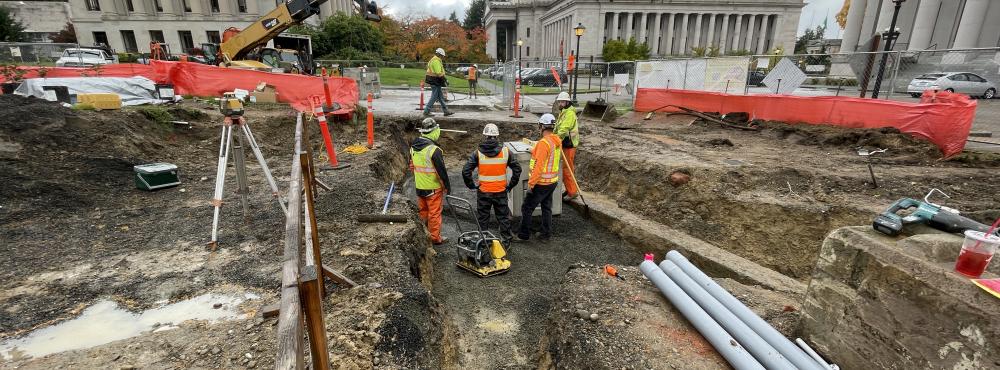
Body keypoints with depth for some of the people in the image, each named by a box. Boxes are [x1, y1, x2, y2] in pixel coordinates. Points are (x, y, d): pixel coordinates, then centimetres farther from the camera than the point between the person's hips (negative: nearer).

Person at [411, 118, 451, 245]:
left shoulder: (413, 146, 1)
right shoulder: (434, 150, -23)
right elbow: (442, 171, -19)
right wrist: (448, 186, -8)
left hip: (419, 186, 7)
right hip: (433, 188, -7)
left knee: (423, 211, 20)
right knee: (434, 213, 6)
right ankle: (435, 238, 16)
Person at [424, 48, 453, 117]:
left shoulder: (433, 60, 17)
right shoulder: (436, 61, -17)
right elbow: (439, 73, -23)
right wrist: (445, 80, -16)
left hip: (433, 80, 11)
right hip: (435, 81, -11)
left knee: (441, 96, 13)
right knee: (434, 97, -5)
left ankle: (445, 111, 18)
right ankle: (426, 112, -1)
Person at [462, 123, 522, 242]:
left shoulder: (478, 153, -9)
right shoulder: (505, 151, -5)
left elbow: (465, 171, -13)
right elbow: (517, 169, -3)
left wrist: (471, 185, 1)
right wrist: (511, 185, 6)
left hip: (483, 192, -1)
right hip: (501, 192, 1)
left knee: (483, 218, 15)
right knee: (503, 217, 15)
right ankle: (506, 240, 23)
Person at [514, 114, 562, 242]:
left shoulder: (543, 143, -23)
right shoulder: (557, 141, 3)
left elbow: (539, 166, -25)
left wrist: (531, 183, -18)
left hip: (541, 183, -8)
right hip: (553, 181, 8)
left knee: (527, 208, 4)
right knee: (547, 208, 18)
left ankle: (523, 235, 13)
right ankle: (546, 234, 28)